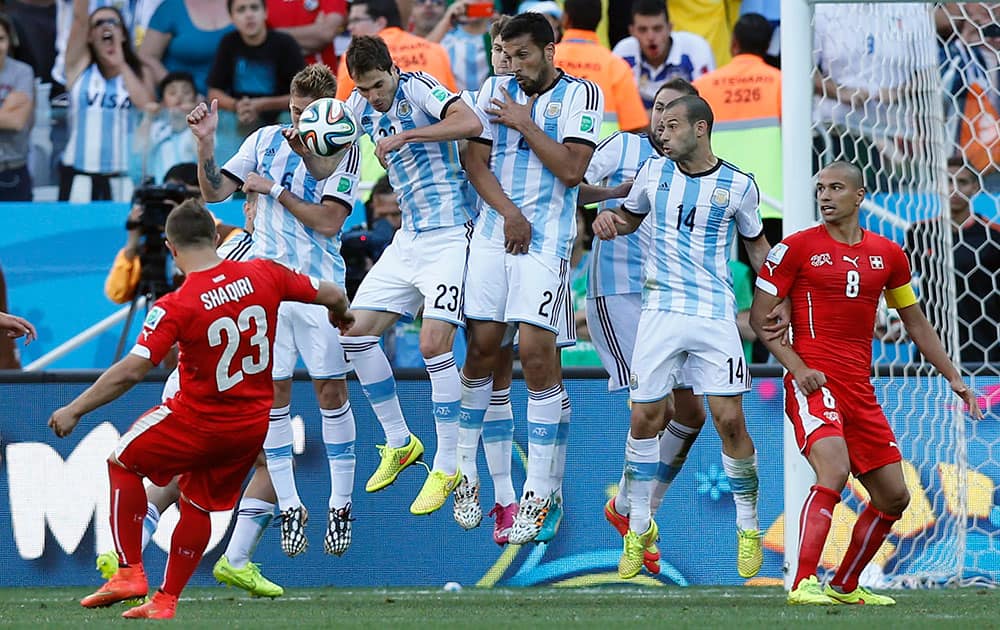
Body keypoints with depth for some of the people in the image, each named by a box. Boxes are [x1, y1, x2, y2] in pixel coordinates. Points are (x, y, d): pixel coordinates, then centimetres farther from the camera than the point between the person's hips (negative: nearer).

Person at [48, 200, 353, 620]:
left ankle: (129, 572, 12)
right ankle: (166, 600, 22)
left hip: (198, 423, -5)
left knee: (123, 463, 17)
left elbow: (130, 371, -24)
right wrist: (340, 315, 29)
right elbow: (332, 295, 5)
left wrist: (74, 411, -15)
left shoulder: (176, 307, -21)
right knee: (198, 505, 21)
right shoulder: (263, 275, -8)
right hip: (254, 425, 5)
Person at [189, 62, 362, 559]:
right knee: (273, 392, -1)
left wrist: (274, 189, -8)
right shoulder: (265, 140, 7)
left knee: (331, 389, -4)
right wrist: (205, 142, -6)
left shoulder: (344, 152, -2)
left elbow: (328, 221, -11)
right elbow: (213, 192, 8)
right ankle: (289, 508, 5)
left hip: (320, 285, -3)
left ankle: (340, 506, 3)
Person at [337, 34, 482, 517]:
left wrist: (405, 135, -29)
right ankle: (399, 443, 19)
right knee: (355, 332, 5)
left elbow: (470, 122, -30)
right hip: (408, 238, 8)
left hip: (449, 236, -8)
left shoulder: (418, 90, -14)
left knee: (434, 345, -16)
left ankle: (447, 468, -6)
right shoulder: (361, 106, 7)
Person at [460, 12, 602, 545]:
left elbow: (571, 169, -10)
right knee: (482, 345, 1)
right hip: (493, 234, 4)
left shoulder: (581, 95, -1)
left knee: (536, 351, -11)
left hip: (546, 241, -4)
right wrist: (509, 212, -7)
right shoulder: (495, 91, 11)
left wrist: (525, 124, -8)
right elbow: (475, 161, 6)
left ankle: (539, 490, -7)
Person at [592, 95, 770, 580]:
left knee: (729, 420, -7)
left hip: (715, 316, -2)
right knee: (644, 417, -1)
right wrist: (609, 220, -1)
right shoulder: (654, 171, 5)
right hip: (661, 310, 2)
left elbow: (755, 242, 13)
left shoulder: (738, 186, 0)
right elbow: (632, 215, 22)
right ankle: (639, 527, 14)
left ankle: (748, 529, 9)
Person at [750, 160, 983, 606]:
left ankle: (846, 586, 23)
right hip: (814, 382, -6)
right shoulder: (797, 248, -1)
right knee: (834, 472, -28)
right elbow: (760, 317, 0)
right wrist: (797, 368, -13)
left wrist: (954, 377, 17)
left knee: (893, 496, 7)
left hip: (860, 390, 6)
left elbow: (916, 323, 22)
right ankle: (803, 584, -31)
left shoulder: (888, 255, 12)